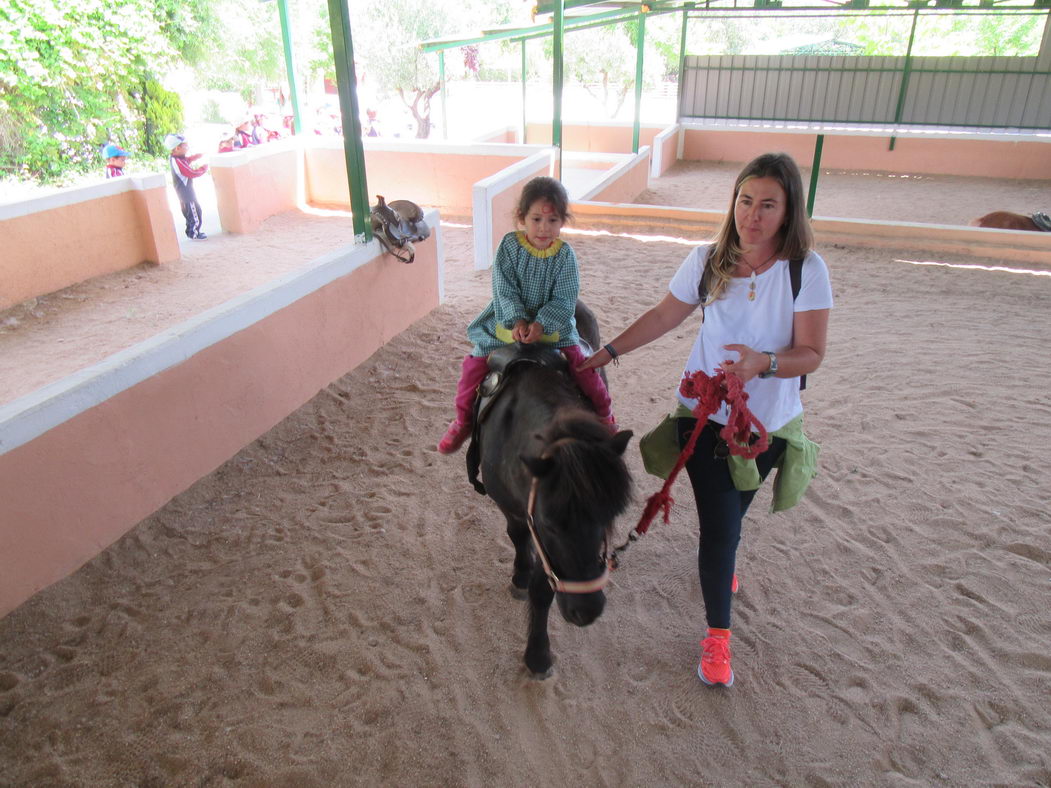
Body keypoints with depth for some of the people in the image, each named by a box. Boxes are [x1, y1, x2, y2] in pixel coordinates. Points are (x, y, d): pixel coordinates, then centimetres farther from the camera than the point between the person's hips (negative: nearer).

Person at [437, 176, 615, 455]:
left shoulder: (565, 254, -10)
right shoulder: (509, 246, -10)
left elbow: (564, 300, -13)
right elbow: (505, 290, -13)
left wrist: (541, 324, -28)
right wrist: (517, 320, -28)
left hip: (552, 323, -1)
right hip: (509, 322, 1)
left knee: (580, 363, -16)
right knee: (475, 362, -7)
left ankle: (604, 414, 10)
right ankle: (463, 421, 16)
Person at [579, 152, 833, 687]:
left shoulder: (807, 270, -14)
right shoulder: (708, 261, -7)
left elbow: (812, 353, -15)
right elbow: (664, 316, 6)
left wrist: (763, 362, -35)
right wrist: (608, 352, 7)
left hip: (768, 423, 0)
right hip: (705, 414, 0)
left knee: (732, 511, 21)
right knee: (719, 525, -1)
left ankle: (719, 554, 59)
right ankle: (717, 635, 18)